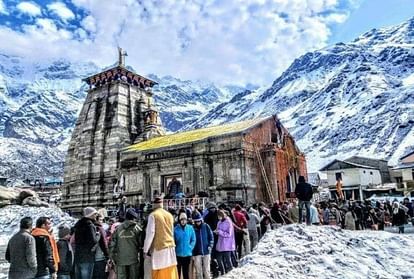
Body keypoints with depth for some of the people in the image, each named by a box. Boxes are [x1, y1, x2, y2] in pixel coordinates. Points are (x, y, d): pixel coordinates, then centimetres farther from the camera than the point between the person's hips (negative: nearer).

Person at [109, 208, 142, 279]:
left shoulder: (118, 228, 2)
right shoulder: (136, 228, -6)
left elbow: (112, 244, 3)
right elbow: (141, 243, -8)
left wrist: (113, 257, 11)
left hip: (121, 260, 2)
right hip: (134, 259, -2)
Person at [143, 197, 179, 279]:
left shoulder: (153, 215, -7)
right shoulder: (170, 215, 10)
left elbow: (150, 233, -9)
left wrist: (145, 249, -3)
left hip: (159, 248, -5)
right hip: (171, 247, 6)